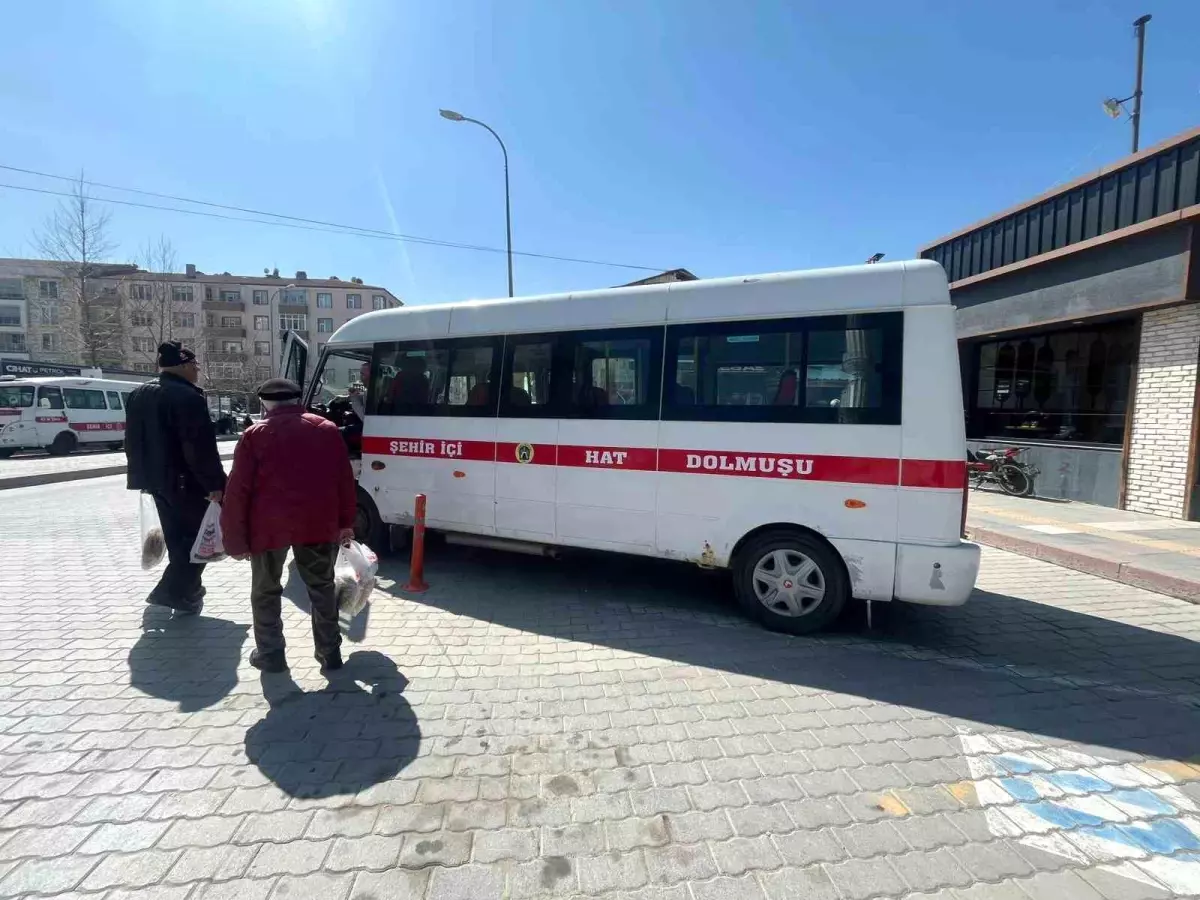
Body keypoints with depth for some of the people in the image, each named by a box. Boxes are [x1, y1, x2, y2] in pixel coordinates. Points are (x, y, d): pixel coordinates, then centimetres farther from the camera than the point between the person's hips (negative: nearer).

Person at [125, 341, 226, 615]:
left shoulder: (138, 395, 11)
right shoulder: (188, 397, -19)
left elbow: (132, 441, 18)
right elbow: (201, 446, -23)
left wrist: (142, 474, 25)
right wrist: (215, 483, -20)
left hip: (157, 478, 9)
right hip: (185, 480, -9)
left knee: (177, 536, 19)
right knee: (198, 533, 4)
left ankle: (184, 588, 29)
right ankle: (175, 591, 1)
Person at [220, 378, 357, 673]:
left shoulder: (255, 435, -1)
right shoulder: (328, 430, 7)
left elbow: (238, 492, -4)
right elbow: (345, 480, 7)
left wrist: (235, 539, 2)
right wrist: (345, 522, 14)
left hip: (269, 526, -2)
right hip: (319, 523, 2)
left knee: (266, 591, 18)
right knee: (321, 587, 15)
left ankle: (270, 654, 24)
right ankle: (330, 653, 19)